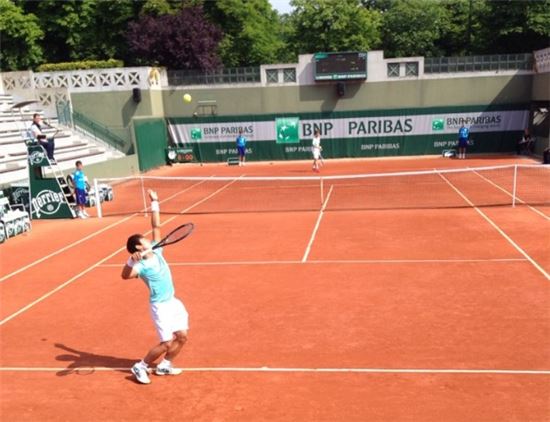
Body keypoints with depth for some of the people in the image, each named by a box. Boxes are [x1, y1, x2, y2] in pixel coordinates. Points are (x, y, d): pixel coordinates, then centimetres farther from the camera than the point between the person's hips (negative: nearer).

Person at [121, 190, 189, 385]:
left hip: (173, 302, 8)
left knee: (182, 336, 10)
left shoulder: (156, 252, 0)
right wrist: (132, 260, -55)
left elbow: (156, 226, 5)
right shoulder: (142, 265, -20)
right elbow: (125, 275, -39)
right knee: (166, 343, -6)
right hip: (160, 306, -8)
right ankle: (140, 367, 14)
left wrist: (155, 203, 6)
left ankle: (164, 366, 28)